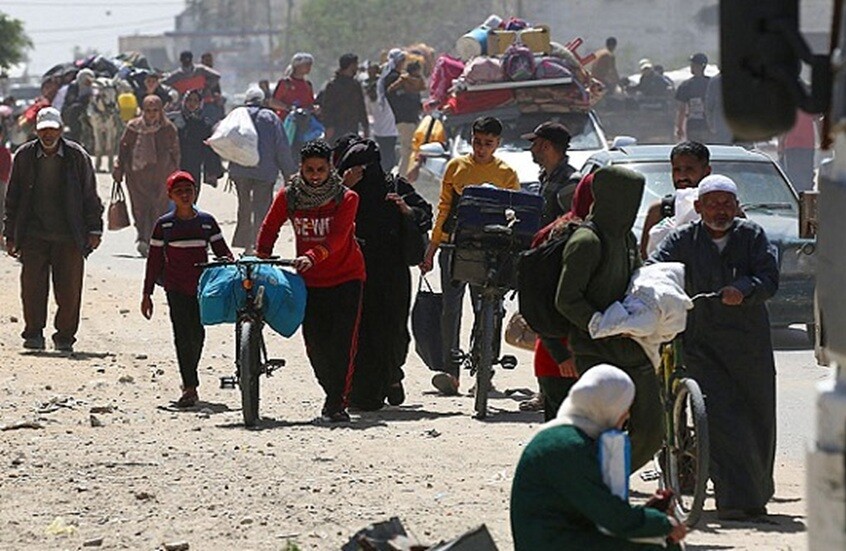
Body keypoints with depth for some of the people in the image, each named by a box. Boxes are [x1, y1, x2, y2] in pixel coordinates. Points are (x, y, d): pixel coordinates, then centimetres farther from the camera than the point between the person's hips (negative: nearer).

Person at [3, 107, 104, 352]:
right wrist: (10, 234, 9)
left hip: (69, 236, -1)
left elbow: (90, 196, 7)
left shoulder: (77, 157, 2)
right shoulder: (24, 156, 5)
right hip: (33, 235, 1)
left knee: (69, 289, -1)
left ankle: (65, 336, 10)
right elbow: (12, 197, 11)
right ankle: (33, 334, 9)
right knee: (32, 287, -3)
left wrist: (94, 229, 3)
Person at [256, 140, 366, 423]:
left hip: (346, 275, -3)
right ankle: (335, 396, 20)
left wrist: (312, 257, -38)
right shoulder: (288, 196, -1)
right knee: (315, 344, 0)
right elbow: (269, 229, 5)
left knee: (342, 341, -10)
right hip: (309, 280, 3)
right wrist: (261, 260, -9)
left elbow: (337, 237, -23)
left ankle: (336, 402, -5)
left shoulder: (346, 198, -10)